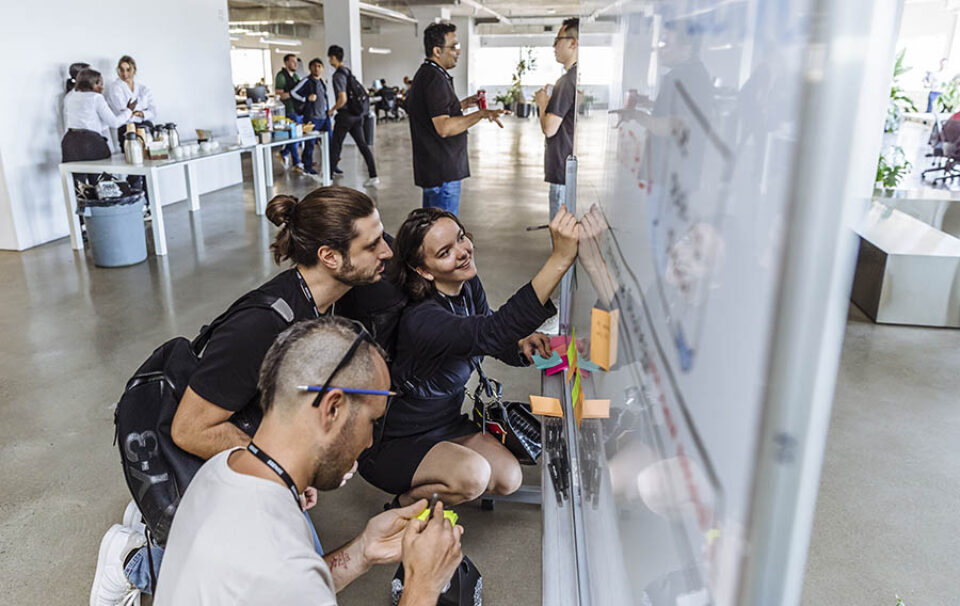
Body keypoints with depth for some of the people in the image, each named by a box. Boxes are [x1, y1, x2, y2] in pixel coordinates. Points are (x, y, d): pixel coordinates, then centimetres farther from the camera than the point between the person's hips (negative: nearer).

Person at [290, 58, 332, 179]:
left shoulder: (322, 82, 15)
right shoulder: (307, 81, -7)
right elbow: (292, 92, -10)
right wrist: (306, 99, -13)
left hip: (324, 116, 7)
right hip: (312, 117, -7)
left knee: (329, 141, 7)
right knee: (310, 143, -2)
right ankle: (308, 167, 9)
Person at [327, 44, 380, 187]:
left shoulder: (338, 75, -15)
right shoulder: (349, 72, 12)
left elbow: (342, 99, -22)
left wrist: (332, 110, -6)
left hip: (345, 115, -8)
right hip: (357, 114, 8)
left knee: (335, 146, 4)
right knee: (362, 144, 5)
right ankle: (373, 176, 0)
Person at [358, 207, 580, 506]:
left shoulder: (468, 285, -8)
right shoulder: (422, 319, -34)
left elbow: (496, 343, 6)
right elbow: (493, 331, -49)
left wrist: (522, 344, -21)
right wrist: (560, 258, -57)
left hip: (446, 422, 8)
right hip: (390, 444, -8)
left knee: (508, 479, -3)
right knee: (472, 475, -29)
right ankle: (405, 504, 1)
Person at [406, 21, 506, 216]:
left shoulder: (424, 74, 16)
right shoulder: (435, 78, -17)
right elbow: (444, 127, -25)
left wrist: (463, 104, 23)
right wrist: (481, 114, -25)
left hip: (430, 170, 11)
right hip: (442, 172, -11)